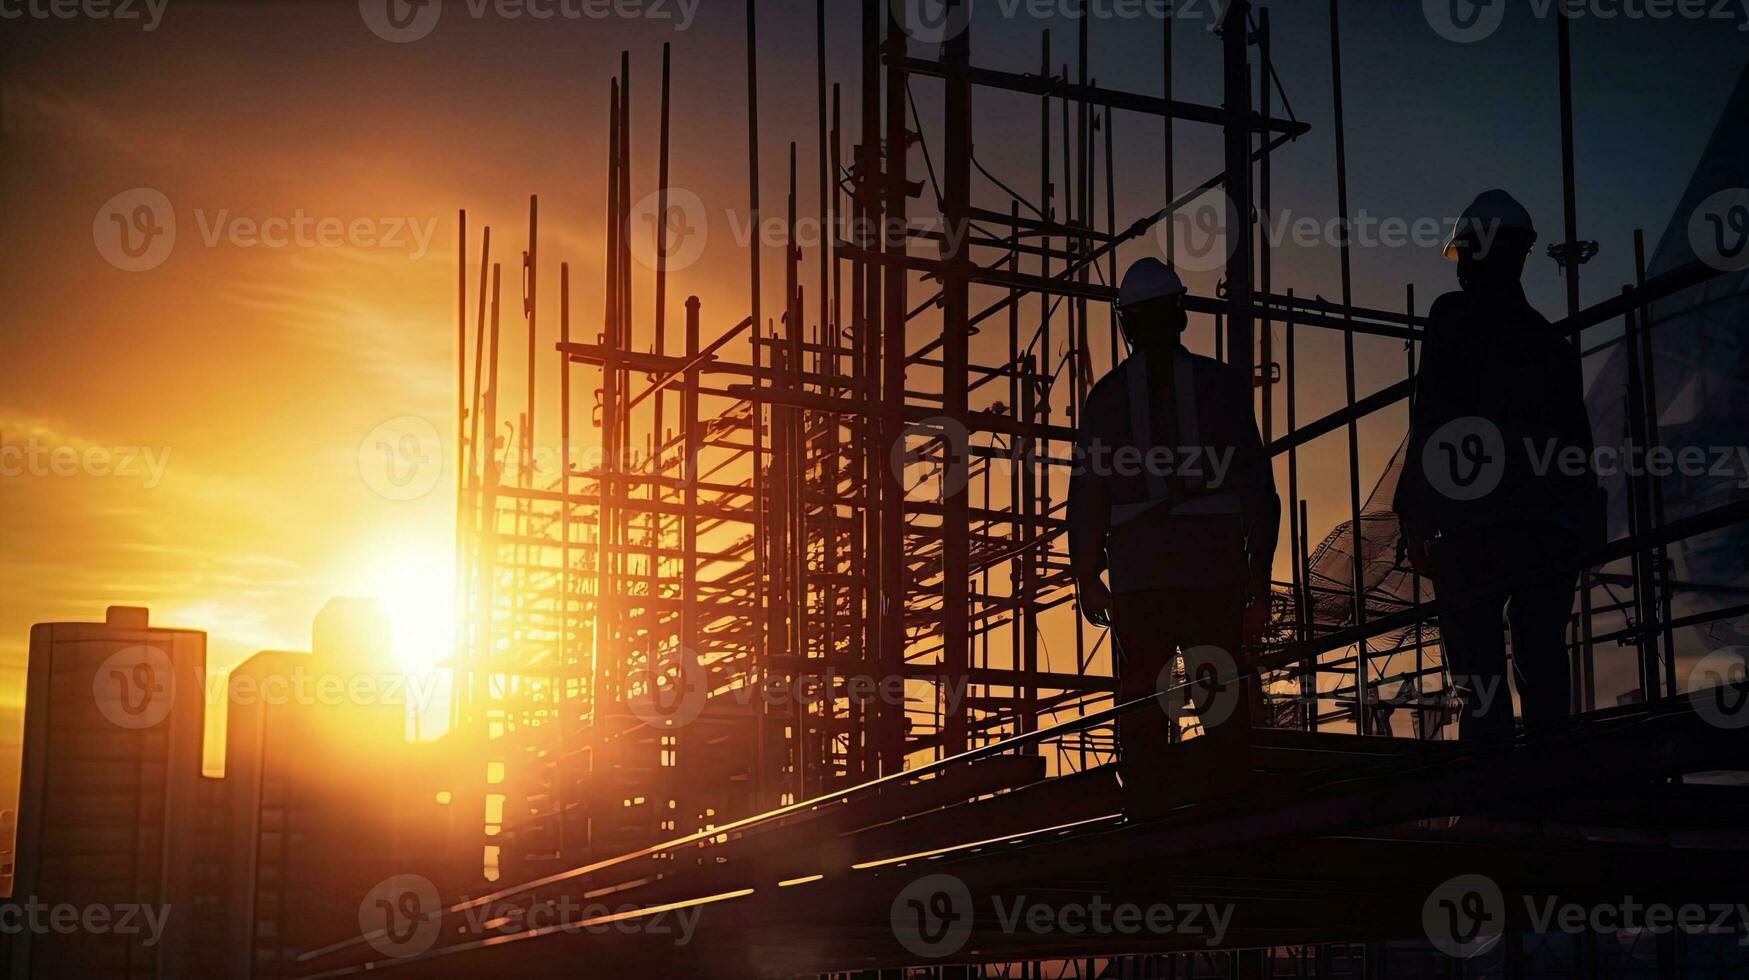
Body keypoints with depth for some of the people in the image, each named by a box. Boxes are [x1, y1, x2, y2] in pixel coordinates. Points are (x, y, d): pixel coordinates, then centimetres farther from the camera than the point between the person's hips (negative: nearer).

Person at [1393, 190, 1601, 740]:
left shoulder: (1456, 317, -1)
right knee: (1543, 664, 8)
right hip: (1557, 524, 6)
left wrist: (1414, 519, -8)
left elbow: (1433, 420, -9)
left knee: (1477, 672, -8)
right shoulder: (1550, 341, 19)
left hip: (1476, 524, -6)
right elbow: (1577, 435, 18)